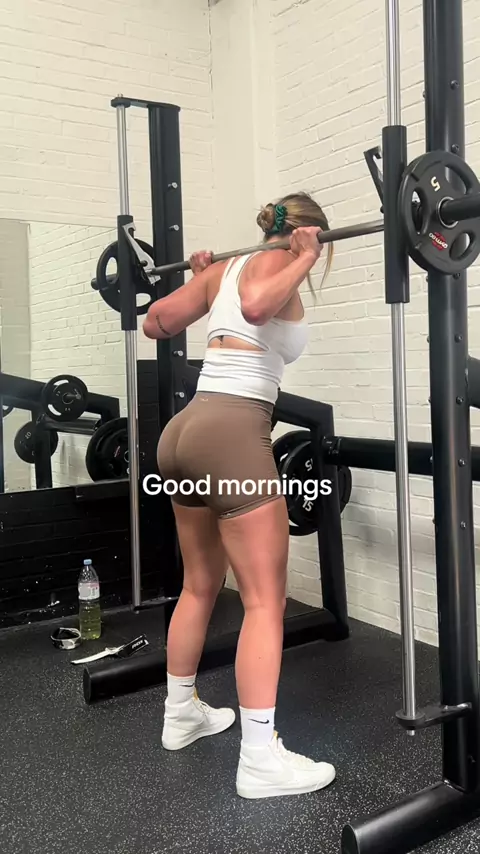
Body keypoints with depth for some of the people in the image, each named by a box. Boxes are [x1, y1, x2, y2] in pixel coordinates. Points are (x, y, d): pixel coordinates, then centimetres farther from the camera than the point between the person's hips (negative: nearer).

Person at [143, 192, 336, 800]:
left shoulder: (223, 270, 19)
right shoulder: (276, 264, -2)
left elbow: (155, 323, 23)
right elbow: (256, 306, -25)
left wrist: (199, 279, 34)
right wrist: (307, 259, -12)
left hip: (182, 431, 9)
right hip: (232, 434, -9)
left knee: (200, 586, 21)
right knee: (265, 600, -1)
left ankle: (181, 715, 35)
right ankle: (260, 759, 4)